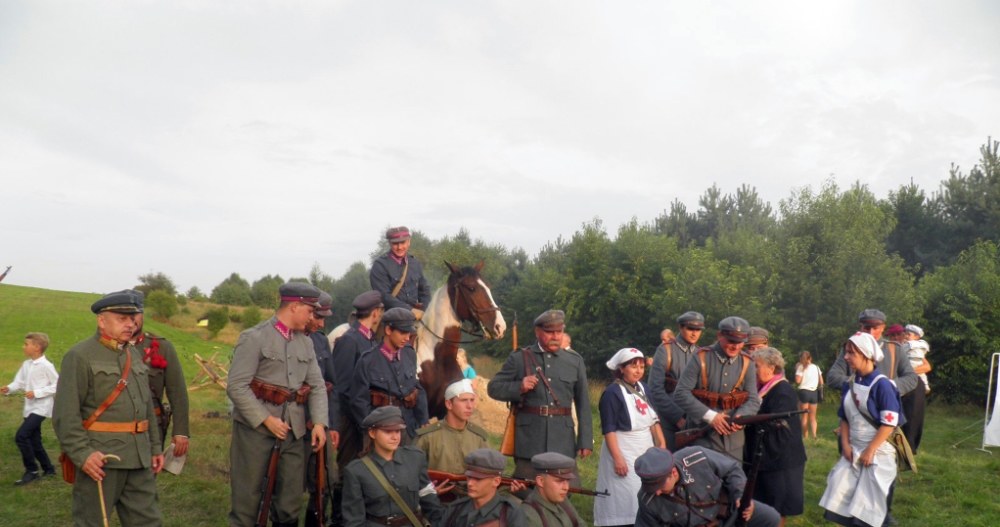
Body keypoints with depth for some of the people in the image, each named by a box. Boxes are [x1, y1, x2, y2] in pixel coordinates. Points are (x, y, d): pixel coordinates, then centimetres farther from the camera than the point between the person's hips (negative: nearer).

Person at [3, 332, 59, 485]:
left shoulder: (46, 366, -14)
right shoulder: (26, 364, 8)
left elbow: (57, 385, -16)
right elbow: (19, 382, 8)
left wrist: (36, 393, -19)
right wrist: (8, 388, -12)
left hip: (41, 407, -8)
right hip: (30, 407, 8)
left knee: (21, 436, -18)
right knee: (34, 441, 13)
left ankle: (31, 470, -4)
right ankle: (48, 469, 29)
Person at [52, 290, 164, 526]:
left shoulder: (134, 355, 15)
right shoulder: (80, 356, -8)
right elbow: (65, 413, -15)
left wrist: (155, 446, 16)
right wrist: (82, 453, -23)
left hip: (139, 457, 7)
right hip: (100, 456, -7)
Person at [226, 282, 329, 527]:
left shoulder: (305, 342, 11)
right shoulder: (254, 338, -9)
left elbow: (317, 385, 10)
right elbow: (236, 386, -14)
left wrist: (319, 422, -4)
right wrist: (266, 419, -18)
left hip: (293, 429, 6)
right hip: (255, 426, -5)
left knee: (291, 499, 11)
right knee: (247, 496, 6)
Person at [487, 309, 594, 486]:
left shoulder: (575, 361, 10)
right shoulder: (519, 358, 4)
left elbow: (583, 404, 10)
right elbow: (493, 388, 5)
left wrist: (586, 440, 5)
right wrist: (519, 387, -13)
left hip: (563, 441, 2)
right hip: (529, 439, -1)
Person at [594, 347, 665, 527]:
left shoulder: (643, 388, 6)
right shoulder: (612, 392, -16)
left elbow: (653, 419, 12)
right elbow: (609, 429, -18)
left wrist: (662, 443, 3)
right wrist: (618, 458, -21)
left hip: (646, 450, 7)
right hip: (624, 451, -7)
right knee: (626, 497, -2)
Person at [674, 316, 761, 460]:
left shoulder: (747, 363, 4)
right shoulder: (701, 359, -7)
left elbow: (753, 400, 2)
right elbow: (681, 393, -12)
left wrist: (741, 416, -20)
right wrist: (710, 415, -19)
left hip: (733, 437, 4)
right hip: (703, 434, -4)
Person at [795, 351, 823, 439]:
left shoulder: (801, 367, -4)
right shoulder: (816, 367, 10)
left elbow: (798, 381, -13)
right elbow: (821, 382, 7)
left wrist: (797, 369, -2)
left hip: (804, 391, -4)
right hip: (814, 392, 4)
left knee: (804, 416, 5)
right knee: (812, 417, 10)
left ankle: (805, 436, 3)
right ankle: (814, 435, -7)